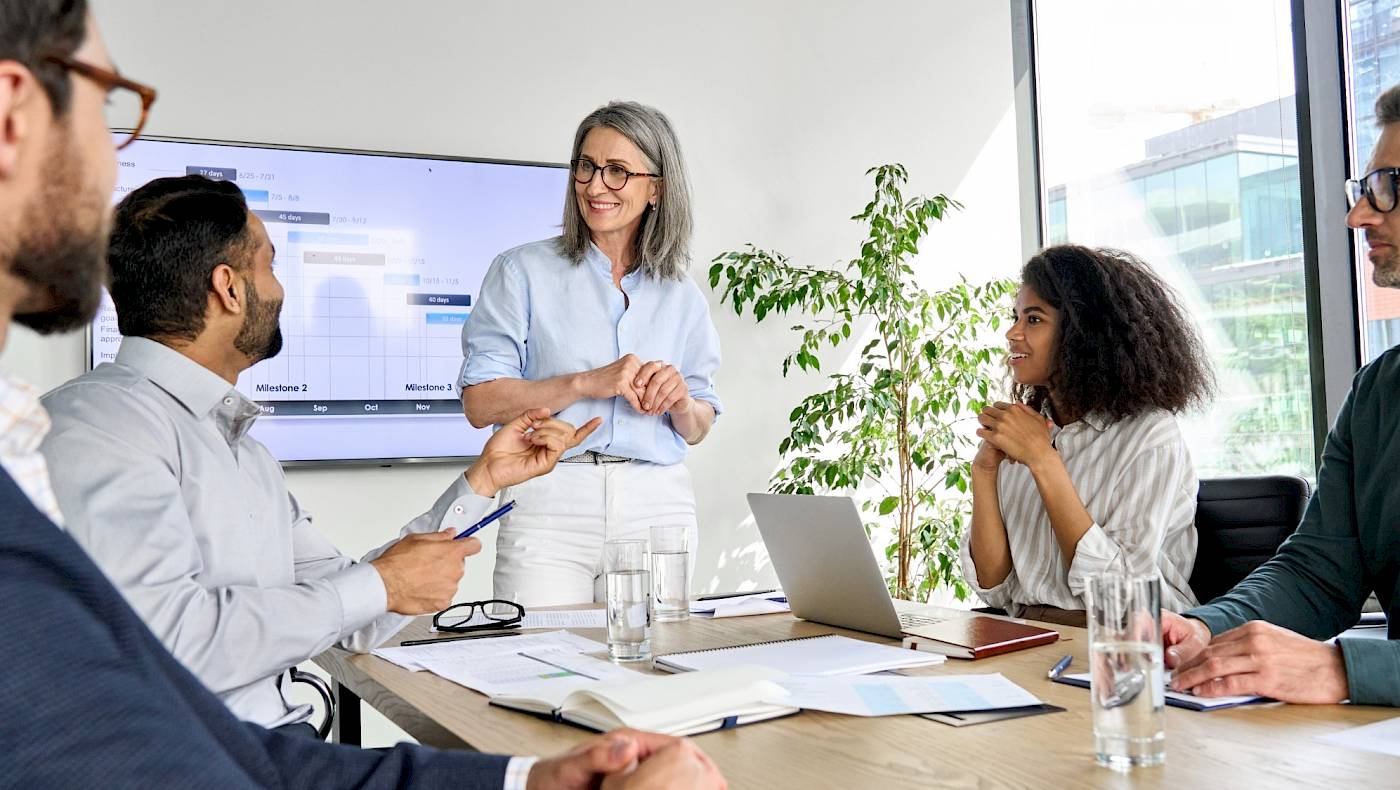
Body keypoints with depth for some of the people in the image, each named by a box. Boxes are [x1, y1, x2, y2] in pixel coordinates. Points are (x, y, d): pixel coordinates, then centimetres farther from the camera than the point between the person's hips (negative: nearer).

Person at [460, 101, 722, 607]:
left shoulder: (680, 295, 12)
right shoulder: (523, 272, 3)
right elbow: (480, 404, -5)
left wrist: (679, 399, -5)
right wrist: (586, 383, -15)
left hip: (658, 506, 3)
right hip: (550, 504, -3)